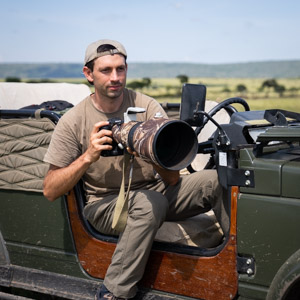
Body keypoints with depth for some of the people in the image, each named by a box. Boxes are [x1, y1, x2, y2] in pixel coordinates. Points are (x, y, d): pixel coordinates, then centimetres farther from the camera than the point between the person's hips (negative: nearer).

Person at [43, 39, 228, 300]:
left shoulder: (147, 107, -6)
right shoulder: (73, 122, -8)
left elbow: (173, 180, -10)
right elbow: (50, 191, -11)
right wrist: (88, 156, -25)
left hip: (156, 190, 3)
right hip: (104, 204, -2)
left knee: (219, 181, -17)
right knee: (150, 202, -36)